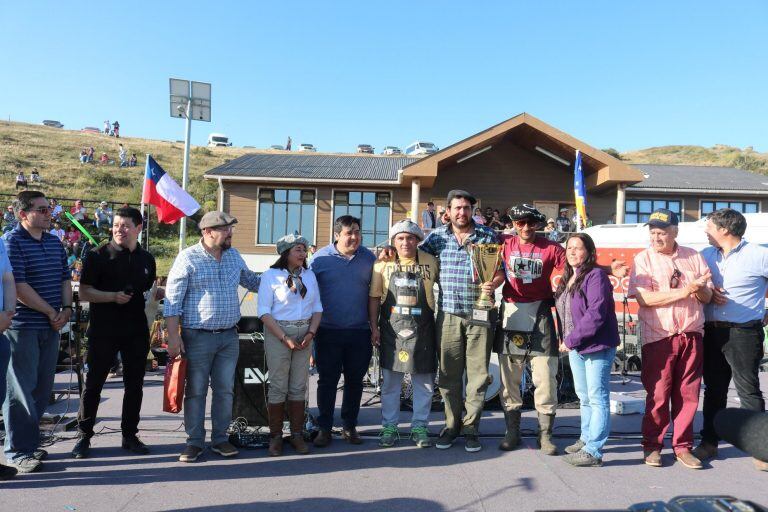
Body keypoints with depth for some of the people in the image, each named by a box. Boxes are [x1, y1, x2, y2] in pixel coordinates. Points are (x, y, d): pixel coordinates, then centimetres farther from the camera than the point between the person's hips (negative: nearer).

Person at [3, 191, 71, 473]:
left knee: (43, 388, 13)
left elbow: (65, 279, 15)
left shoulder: (55, 243, 12)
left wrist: (66, 308, -1)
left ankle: (29, 441, 27)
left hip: (51, 327, 7)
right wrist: (51, 312, -12)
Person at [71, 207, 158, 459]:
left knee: (134, 385, 9)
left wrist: (164, 294, 0)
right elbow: (84, 292, -6)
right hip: (103, 331, -4)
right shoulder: (98, 255, -3)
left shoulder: (147, 259, 10)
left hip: (137, 331, 4)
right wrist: (113, 296, -21)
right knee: (93, 383, 4)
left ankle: (130, 435, 22)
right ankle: (83, 436, 20)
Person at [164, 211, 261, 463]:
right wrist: (173, 336, -14)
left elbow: (251, 280, 23)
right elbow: (173, 300, -9)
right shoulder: (188, 258, -8)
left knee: (225, 390, 10)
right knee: (195, 391, 6)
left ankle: (220, 439, 24)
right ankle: (194, 442, 20)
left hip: (229, 337, 5)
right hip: (197, 337, -5)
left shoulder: (234, 256, 9)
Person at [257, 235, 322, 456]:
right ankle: (276, 436, 12)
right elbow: (264, 312, -9)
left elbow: (317, 308, 11)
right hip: (278, 332, -4)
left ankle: (297, 435, 16)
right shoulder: (271, 275, -4)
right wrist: (284, 338, -14)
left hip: (304, 334, 4)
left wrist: (311, 333, -5)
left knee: (299, 386, 6)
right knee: (278, 386, 0)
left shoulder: (309, 275, 9)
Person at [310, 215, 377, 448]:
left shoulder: (369, 258, 4)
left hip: (360, 332, 2)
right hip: (328, 332, -2)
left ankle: (350, 426, 27)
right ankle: (324, 428, 18)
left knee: (355, 381, 12)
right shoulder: (321, 257, -2)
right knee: (327, 381, 5)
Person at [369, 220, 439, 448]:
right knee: (390, 381, 8)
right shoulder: (383, 264, 0)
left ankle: (420, 427, 23)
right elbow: (374, 297, 4)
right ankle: (389, 427, 22)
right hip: (391, 329, 0)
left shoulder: (430, 262, 0)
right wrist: (374, 327, -1)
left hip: (422, 330, 1)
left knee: (424, 382, 7)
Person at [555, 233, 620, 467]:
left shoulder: (596, 276, -14)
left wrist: (571, 340, -19)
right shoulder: (566, 278, 12)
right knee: (584, 397, 19)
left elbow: (595, 314, -22)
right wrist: (567, 341, 7)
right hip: (575, 347, 8)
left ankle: (593, 451, 5)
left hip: (597, 346, -8)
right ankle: (586, 438, 33)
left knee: (597, 398, -1)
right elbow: (562, 311, 19)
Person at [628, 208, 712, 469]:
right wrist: (683, 292, -18)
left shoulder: (693, 257, 9)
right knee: (658, 395, 2)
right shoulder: (643, 259, -2)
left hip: (691, 336, 3)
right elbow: (643, 298, -13)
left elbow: (707, 297, 9)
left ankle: (682, 446, 22)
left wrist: (700, 289, -14)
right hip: (658, 337, -3)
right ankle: (652, 446, 17)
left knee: (688, 394, 8)